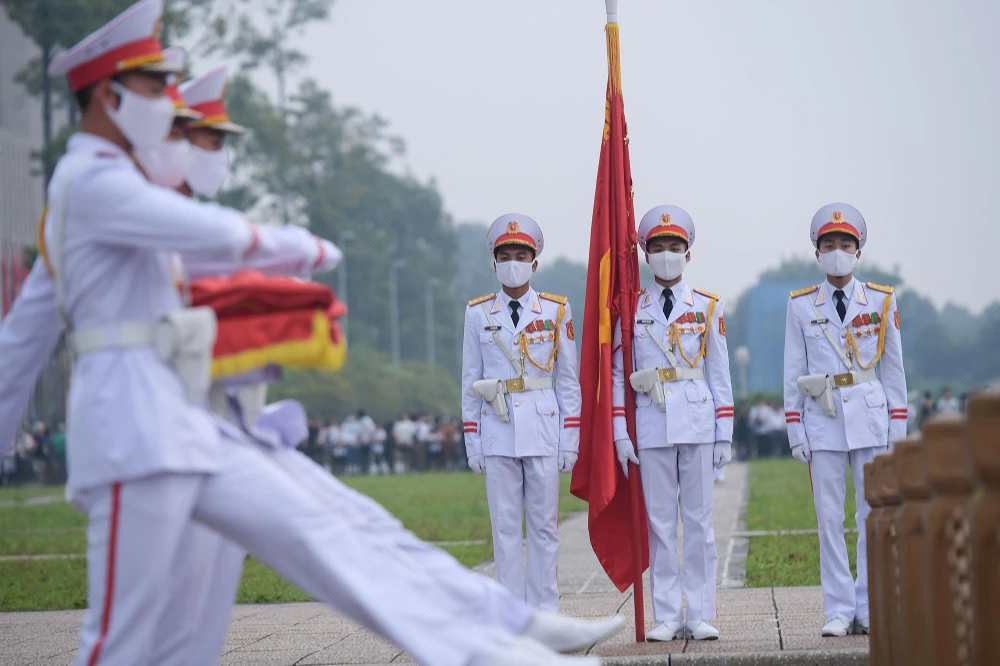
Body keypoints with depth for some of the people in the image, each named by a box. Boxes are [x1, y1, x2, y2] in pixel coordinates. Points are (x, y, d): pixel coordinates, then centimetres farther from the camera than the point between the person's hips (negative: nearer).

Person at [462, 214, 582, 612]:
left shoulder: (556, 311, 5)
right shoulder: (478, 314, 7)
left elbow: (569, 380, 6)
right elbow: (470, 382, 8)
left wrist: (570, 439, 1)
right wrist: (472, 442, 3)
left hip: (543, 428, 0)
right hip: (497, 430, 0)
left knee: (544, 525, 2)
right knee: (505, 527, 1)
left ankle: (545, 613, 8)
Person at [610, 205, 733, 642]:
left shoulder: (708, 307, 7)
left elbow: (720, 376, 7)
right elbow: (617, 375, 5)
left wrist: (724, 435, 2)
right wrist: (620, 434, -3)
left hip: (697, 424, 0)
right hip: (651, 426, 0)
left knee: (699, 519, 2)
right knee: (660, 522, 2)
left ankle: (701, 616, 6)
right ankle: (667, 617, 6)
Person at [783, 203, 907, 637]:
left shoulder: (881, 301, 6)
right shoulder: (801, 306, 5)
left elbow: (894, 369, 7)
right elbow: (793, 373, 6)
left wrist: (898, 426, 2)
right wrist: (795, 430, 0)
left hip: (871, 419, 0)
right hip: (823, 422, 0)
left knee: (874, 515, 0)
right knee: (829, 519, 0)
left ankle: (870, 610, 6)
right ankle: (839, 611, 5)